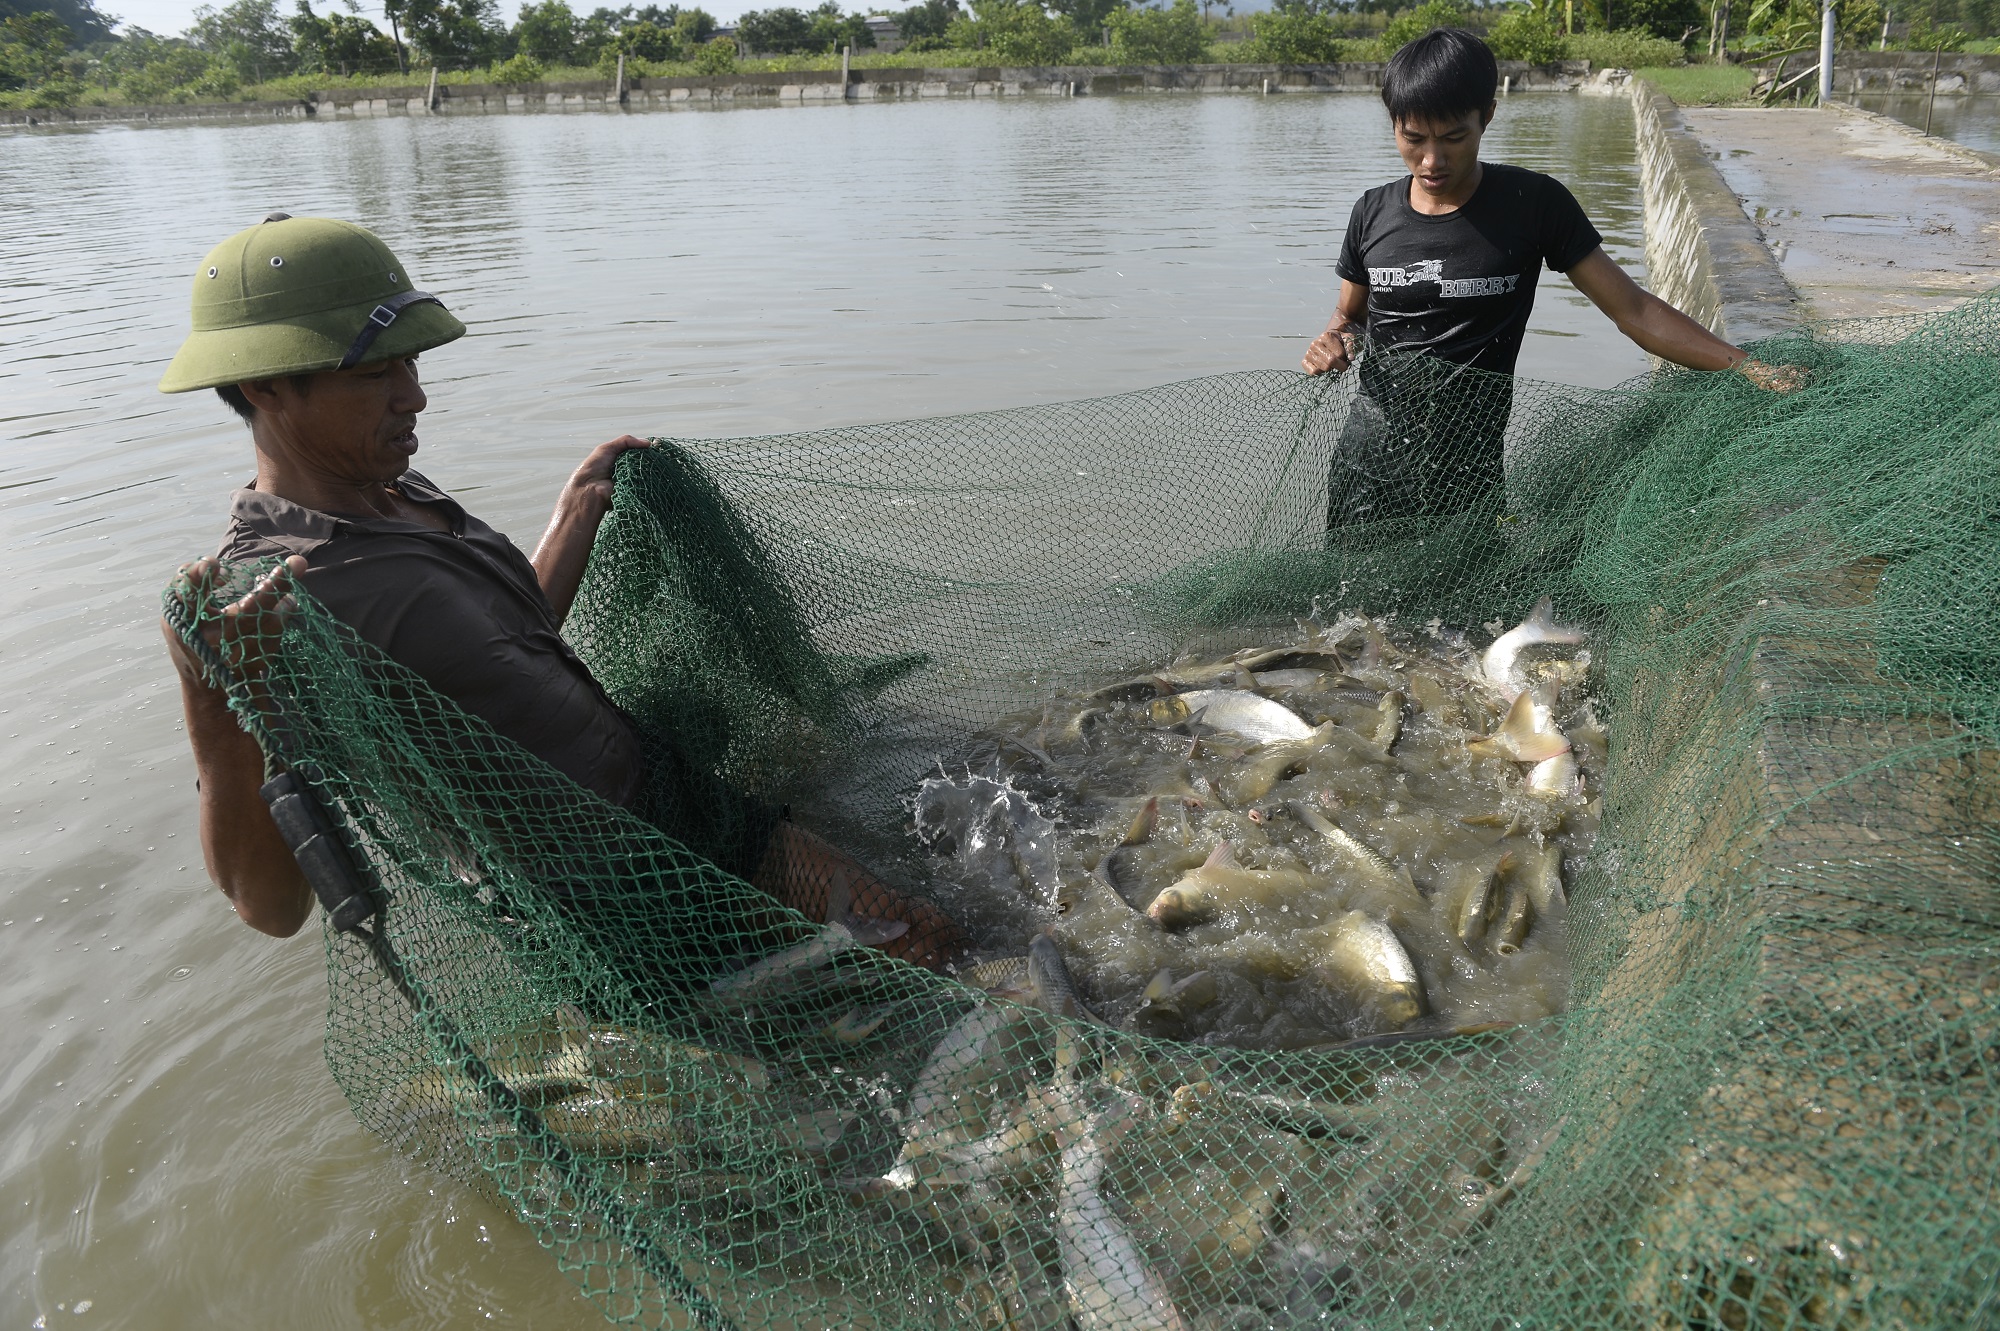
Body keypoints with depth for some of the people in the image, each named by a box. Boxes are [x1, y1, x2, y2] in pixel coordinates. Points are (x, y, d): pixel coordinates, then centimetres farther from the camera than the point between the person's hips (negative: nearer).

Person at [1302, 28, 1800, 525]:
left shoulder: (1532, 203, -6)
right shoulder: (1373, 213, 1)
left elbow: (1633, 310, -6)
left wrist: (1751, 369, -15)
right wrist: (1334, 341, -8)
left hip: (1465, 472, -2)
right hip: (1364, 464, 3)